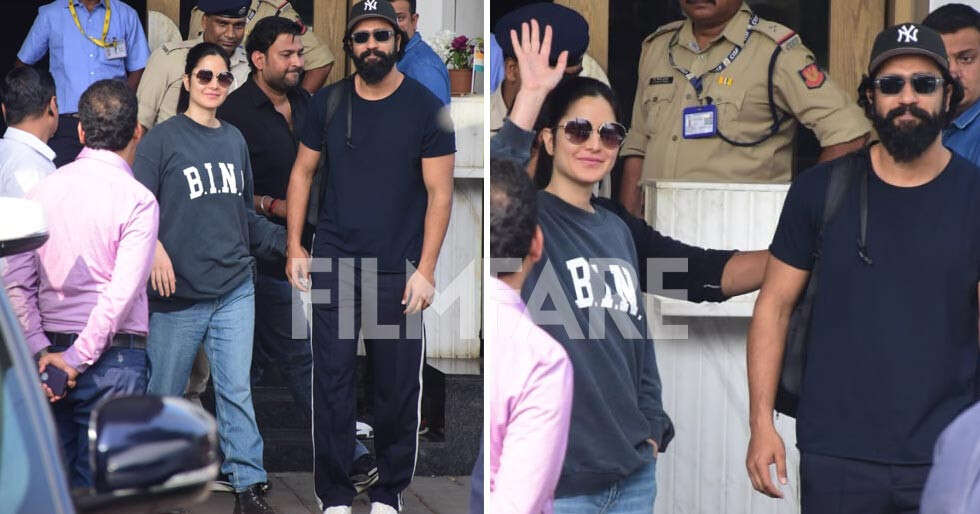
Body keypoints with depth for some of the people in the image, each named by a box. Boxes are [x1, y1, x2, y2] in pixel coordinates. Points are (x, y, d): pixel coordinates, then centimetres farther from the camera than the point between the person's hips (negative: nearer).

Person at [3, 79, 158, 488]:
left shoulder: (43, 191, 6)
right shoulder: (137, 200, -9)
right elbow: (122, 293, -16)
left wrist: (41, 352, -3)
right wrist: (79, 358, -12)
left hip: (51, 351, 5)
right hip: (115, 359, -5)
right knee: (98, 487, 0)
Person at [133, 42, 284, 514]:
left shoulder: (234, 140, 13)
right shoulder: (163, 138, -3)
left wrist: (284, 241, 10)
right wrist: (153, 247, -25)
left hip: (235, 289, 4)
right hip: (179, 295, -4)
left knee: (237, 390, 2)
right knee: (163, 391, 4)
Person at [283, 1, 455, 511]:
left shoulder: (425, 108, -4)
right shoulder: (328, 102, 4)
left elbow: (439, 192, -5)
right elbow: (302, 172, 12)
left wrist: (425, 270, -10)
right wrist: (295, 248, 4)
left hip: (398, 269, -2)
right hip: (334, 262, 2)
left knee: (397, 386, 2)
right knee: (331, 379, -1)